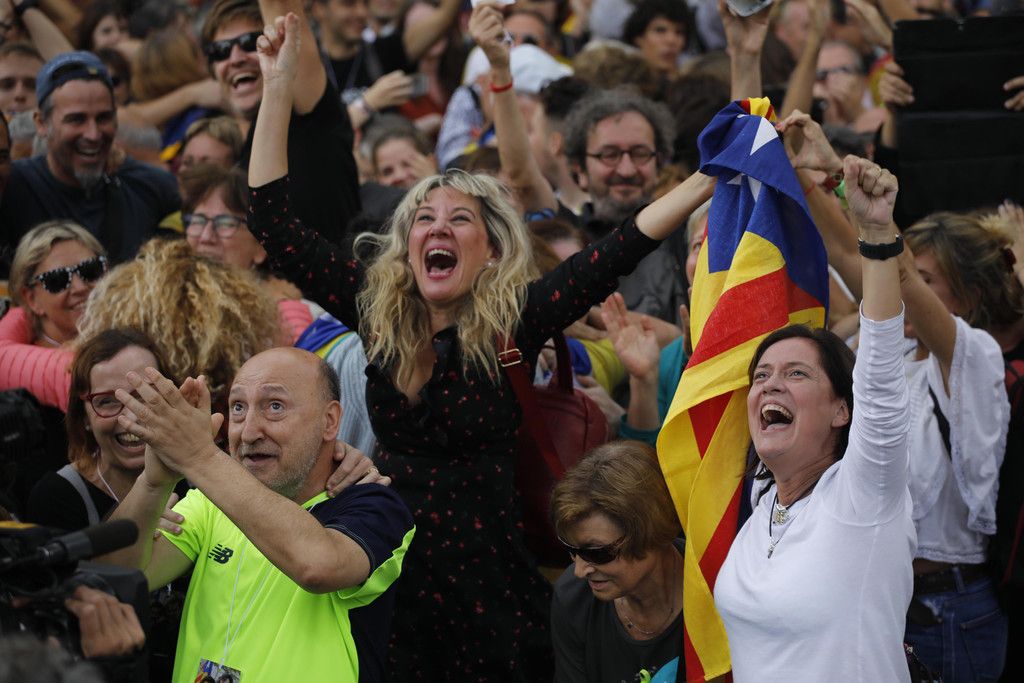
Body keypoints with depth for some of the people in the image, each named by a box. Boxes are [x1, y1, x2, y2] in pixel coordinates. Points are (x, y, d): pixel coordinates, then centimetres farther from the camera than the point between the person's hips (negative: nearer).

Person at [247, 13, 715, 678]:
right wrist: (278, 85, 0)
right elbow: (276, 225, 3)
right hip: (396, 590, 3)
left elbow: (625, 246, -10)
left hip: (492, 590, -2)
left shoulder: (515, 324, -4)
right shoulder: (376, 312, 3)